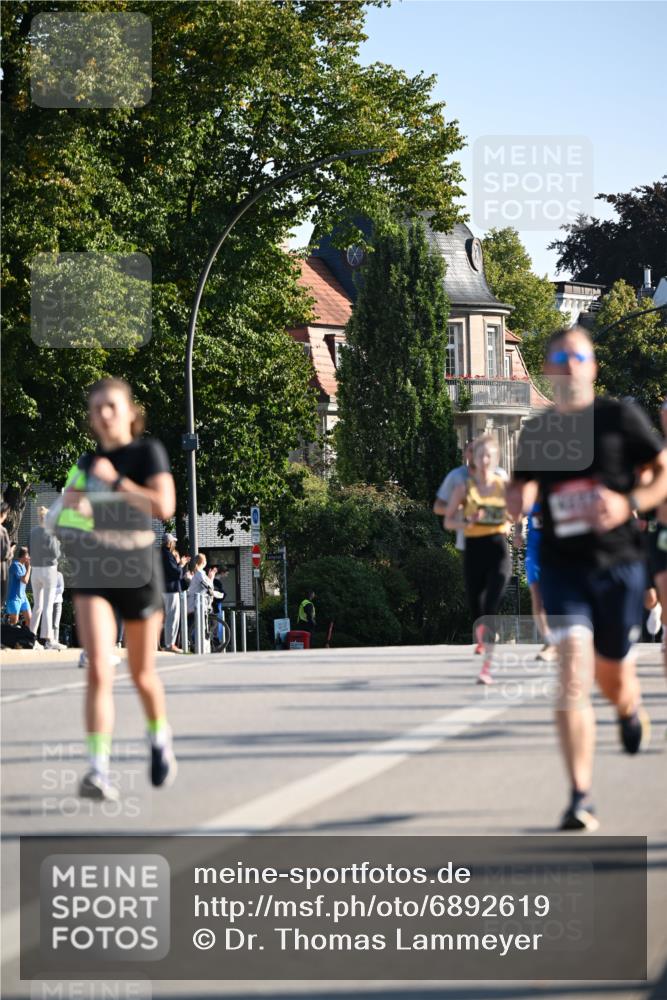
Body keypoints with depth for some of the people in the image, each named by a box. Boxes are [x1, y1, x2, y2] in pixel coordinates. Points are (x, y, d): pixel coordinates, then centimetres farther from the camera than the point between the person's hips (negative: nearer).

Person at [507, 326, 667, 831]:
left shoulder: (621, 417, -2)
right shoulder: (536, 431, 7)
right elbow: (520, 490, 20)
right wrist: (518, 501, -4)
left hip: (619, 565, -1)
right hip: (563, 566, 1)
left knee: (614, 676, 10)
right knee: (574, 674, -16)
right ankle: (581, 799, -15)